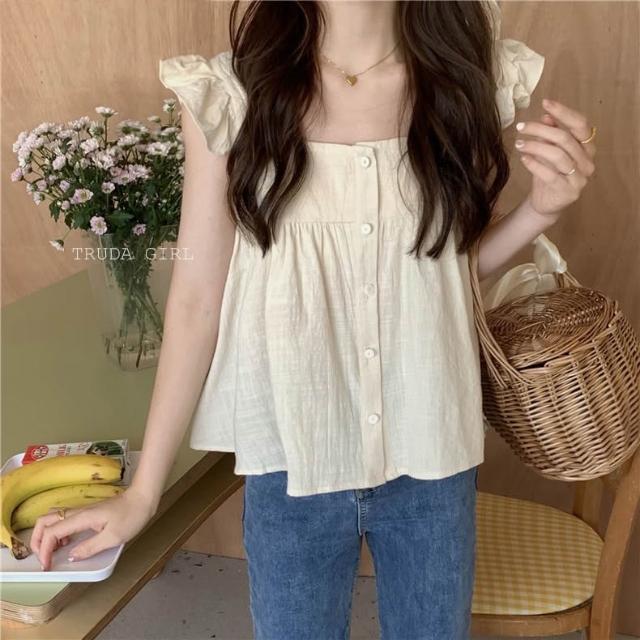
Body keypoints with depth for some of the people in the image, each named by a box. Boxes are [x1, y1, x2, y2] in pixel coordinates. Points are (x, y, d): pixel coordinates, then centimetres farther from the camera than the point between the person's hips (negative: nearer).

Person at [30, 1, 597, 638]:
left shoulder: (468, 76, -6)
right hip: (290, 461, -1)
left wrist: (541, 208, -13)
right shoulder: (231, 91, -12)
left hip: (431, 457, 2)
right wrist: (142, 490, -4)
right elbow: (197, 296, -7)